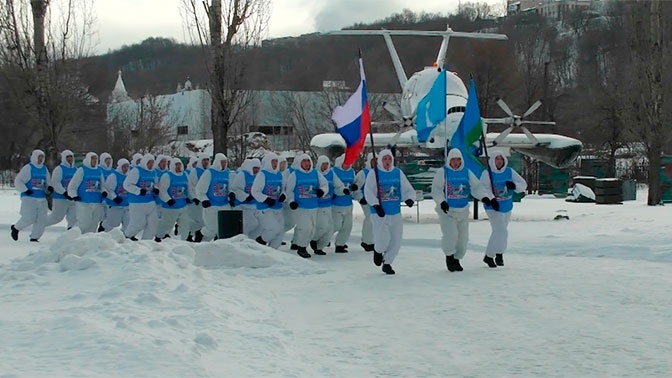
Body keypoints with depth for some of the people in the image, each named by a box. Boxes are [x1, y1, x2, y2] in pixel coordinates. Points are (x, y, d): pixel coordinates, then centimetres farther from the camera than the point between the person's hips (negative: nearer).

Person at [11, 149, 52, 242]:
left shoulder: (45, 169, 15)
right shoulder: (28, 168, -3)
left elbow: (48, 182, 23)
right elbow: (18, 181, -5)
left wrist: (49, 187, 1)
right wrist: (25, 190, -15)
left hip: (42, 199, 6)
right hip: (29, 198, -6)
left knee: (42, 220, -1)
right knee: (28, 218, -13)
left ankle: (34, 237, 10)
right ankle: (16, 228, 13)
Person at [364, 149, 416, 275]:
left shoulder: (398, 173, 7)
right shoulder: (374, 174, -4)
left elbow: (408, 189, 5)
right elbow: (368, 192, -12)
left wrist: (410, 199, -16)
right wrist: (376, 205, -25)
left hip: (395, 213, 4)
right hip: (379, 213, -4)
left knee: (396, 241, 4)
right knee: (382, 239, -16)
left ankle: (387, 263, 24)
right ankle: (378, 251, 20)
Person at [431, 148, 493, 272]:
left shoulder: (467, 172, 6)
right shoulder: (442, 172, -6)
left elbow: (476, 187, 0)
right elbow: (436, 190, -13)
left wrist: (485, 197, -18)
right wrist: (442, 202, -29)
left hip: (463, 210, 5)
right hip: (447, 210, -4)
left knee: (463, 236, 7)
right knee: (450, 234, -18)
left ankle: (457, 258, 25)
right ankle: (449, 256, 6)